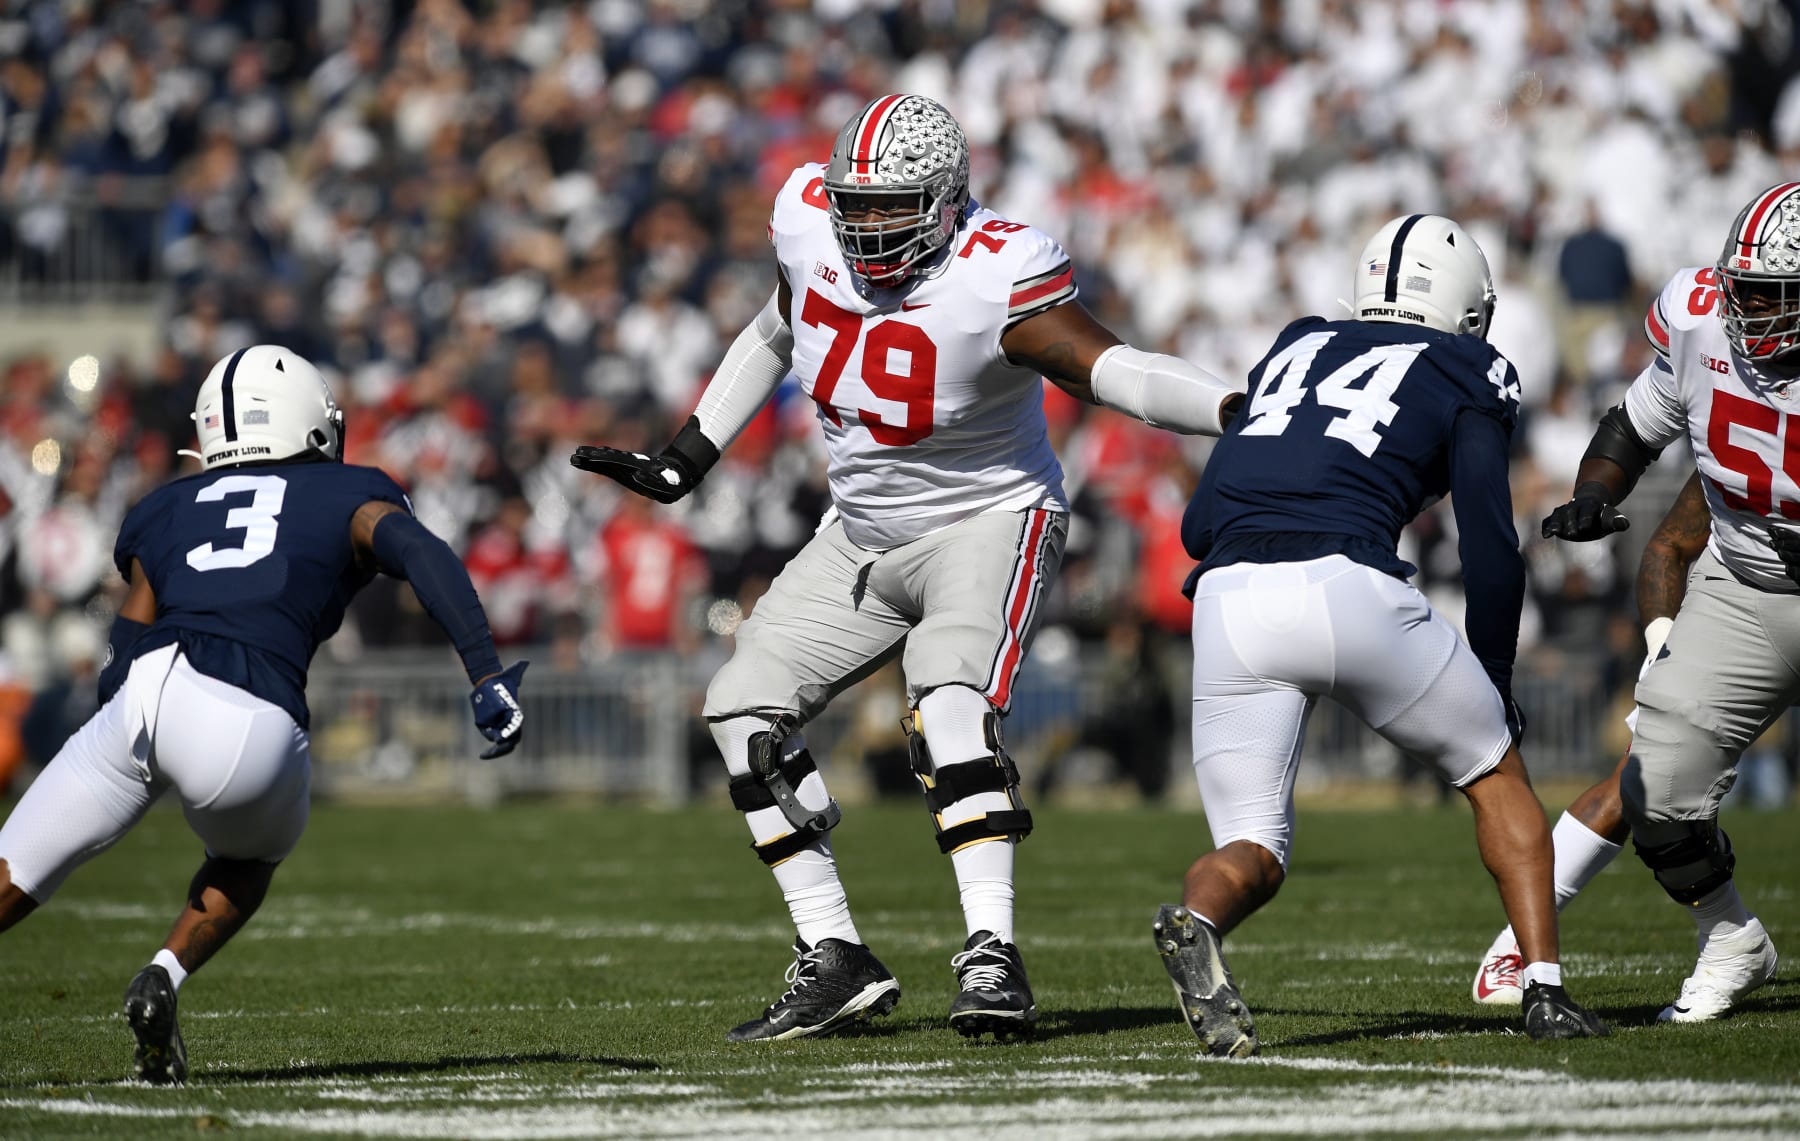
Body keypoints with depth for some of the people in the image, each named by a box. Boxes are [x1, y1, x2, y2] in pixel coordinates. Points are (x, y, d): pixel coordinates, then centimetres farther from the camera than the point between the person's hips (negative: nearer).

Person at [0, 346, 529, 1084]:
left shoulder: (167, 510, 30)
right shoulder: (348, 497, 24)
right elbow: (423, 556, 2)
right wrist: (489, 680, -5)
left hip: (139, 703, 2)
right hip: (247, 727, -2)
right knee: (253, 857, 32)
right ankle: (164, 978, 7)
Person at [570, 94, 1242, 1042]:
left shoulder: (993, 281, -28)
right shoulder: (809, 224, -8)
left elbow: (1110, 372, -34)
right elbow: (779, 334, 12)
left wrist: (1246, 412, -49)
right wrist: (681, 465, 15)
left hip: (988, 523, -7)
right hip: (864, 532, 7)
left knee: (950, 703, -31)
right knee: (745, 710, 0)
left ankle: (991, 959, -30)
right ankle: (834, 962, 5)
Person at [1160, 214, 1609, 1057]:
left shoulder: (1293, 349, 29)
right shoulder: (1463, 376, 17)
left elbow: (1198, 526, 26)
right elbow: (1491, 552, 10)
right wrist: (1494, 684, 22)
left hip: (1229, 601, 3)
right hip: (1350, 586, -3)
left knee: (1254, 853, 10)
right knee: (1495, 772, 22)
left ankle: (1196, 919, -25)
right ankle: (1545, 989, 14)